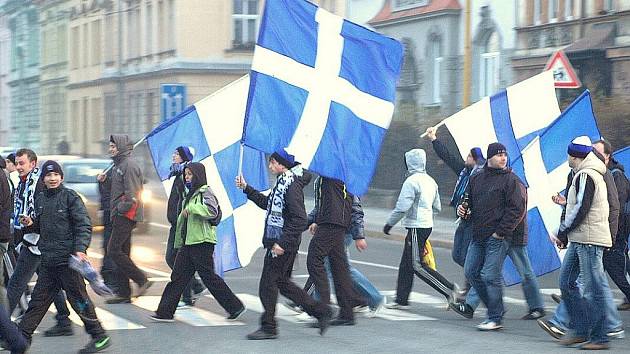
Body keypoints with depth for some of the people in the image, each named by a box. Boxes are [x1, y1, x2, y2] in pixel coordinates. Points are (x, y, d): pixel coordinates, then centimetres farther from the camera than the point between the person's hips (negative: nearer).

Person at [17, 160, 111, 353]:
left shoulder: (70, 197, -8)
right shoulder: (40, 199, 11)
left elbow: (84, 225, -13)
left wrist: (80, 249, -24)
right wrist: (31, 223, 2)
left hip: (67, 258, -6)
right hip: (48, 260, 6)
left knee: (78, 298, -1)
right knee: (38, 299, 11)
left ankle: (99, 336, 9)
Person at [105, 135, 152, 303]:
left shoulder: (129, 165, -13)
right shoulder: (118, 165, 20)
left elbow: (131, 194, -19)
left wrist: (121, 208, -15)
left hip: (126, 215, -10)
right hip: (120, 215, 10)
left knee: (114, 250, -13)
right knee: (122, 253, 10)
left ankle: (141, 280, -9)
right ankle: (123, 293, 13)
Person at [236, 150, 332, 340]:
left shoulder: (292, 185, -19)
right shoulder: (283, 182, 12)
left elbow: (299, 220, -24)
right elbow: (266, 203, 27)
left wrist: (282, 243, -24)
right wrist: (246, 188, 22)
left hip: (284, 245, -10)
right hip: (277, 242, 10)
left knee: (268, 285, -2)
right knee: (283, 283, 15)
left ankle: (269, 328, 8)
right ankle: (321, 311, 20)